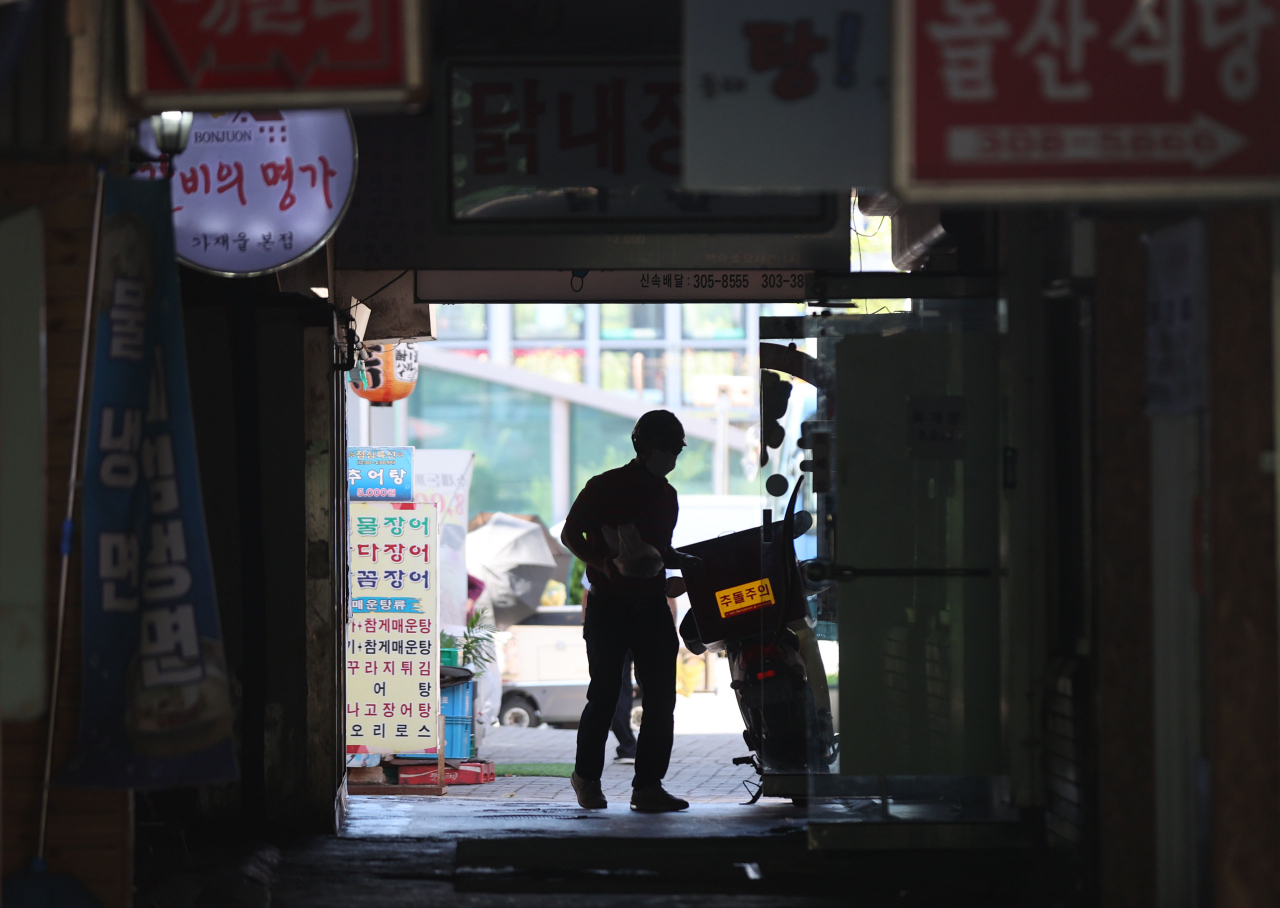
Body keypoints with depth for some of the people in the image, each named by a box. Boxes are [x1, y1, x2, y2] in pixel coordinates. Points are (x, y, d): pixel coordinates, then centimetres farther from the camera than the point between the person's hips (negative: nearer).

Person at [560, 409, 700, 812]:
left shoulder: (666, 495, 14)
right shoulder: (605, 487, -5)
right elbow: (569, 534, -4)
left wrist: (687, 563, 5)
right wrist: (605, 563, -19)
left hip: (652, 607, 5)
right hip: (608, 607, -5)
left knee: (661, 698, -3)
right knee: (605, 695, -2)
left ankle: (648, 785, -1)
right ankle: (587, 776, 17)